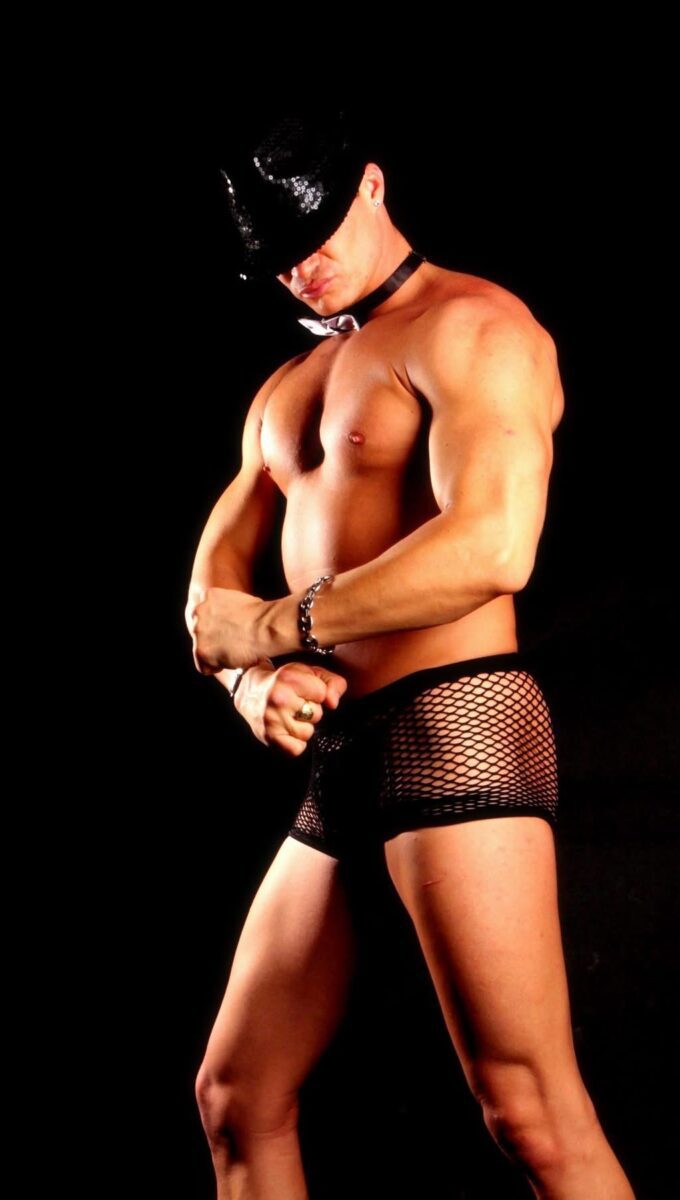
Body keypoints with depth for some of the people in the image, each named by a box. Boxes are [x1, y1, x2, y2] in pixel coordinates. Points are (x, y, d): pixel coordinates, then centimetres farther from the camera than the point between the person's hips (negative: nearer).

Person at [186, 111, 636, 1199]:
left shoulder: (470, 326, -4)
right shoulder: (288, 390, 24)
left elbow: (492, 546, -20)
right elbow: (215, 578, 20)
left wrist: (275, 628, -13)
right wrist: (254, 681, -4)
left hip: (453, 728, -9)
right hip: (339, 761, 9)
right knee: (237, 1097, 10)